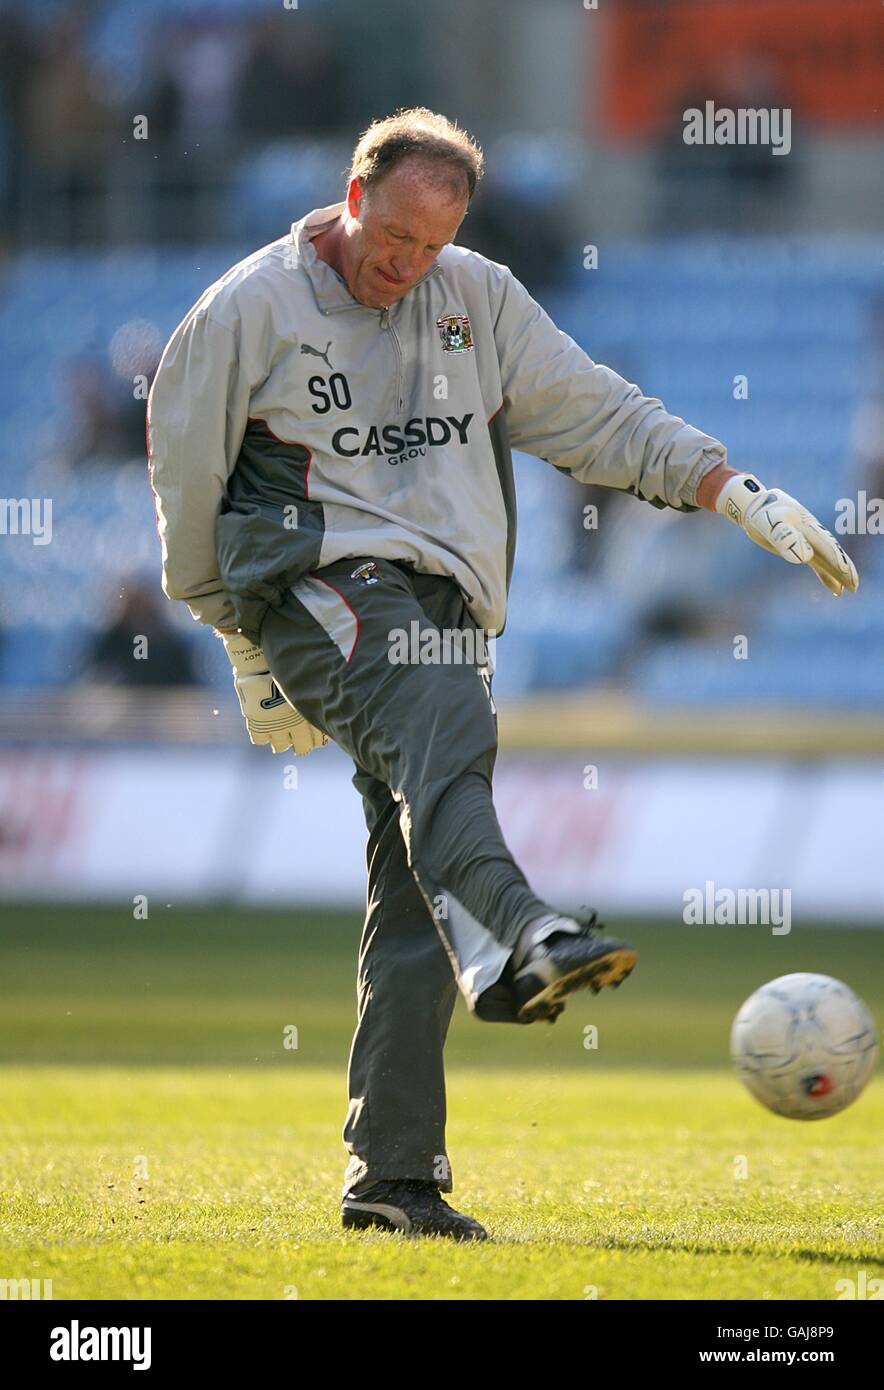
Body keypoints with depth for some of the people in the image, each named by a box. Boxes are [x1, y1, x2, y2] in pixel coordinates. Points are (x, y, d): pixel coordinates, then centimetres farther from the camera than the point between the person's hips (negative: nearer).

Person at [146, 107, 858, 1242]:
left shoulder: (480, 299, 15)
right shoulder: (252, 308, 4)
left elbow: (597, 414, 17)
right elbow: (185, 476, 10)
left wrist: (738, 494, 7)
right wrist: (246, 648, 13)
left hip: (447, 611, 5)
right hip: (321, 585, -5)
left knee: (417, 901, -3)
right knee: (444, 739, -36)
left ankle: (390, 1176, -2)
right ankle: (519, 944, -63)